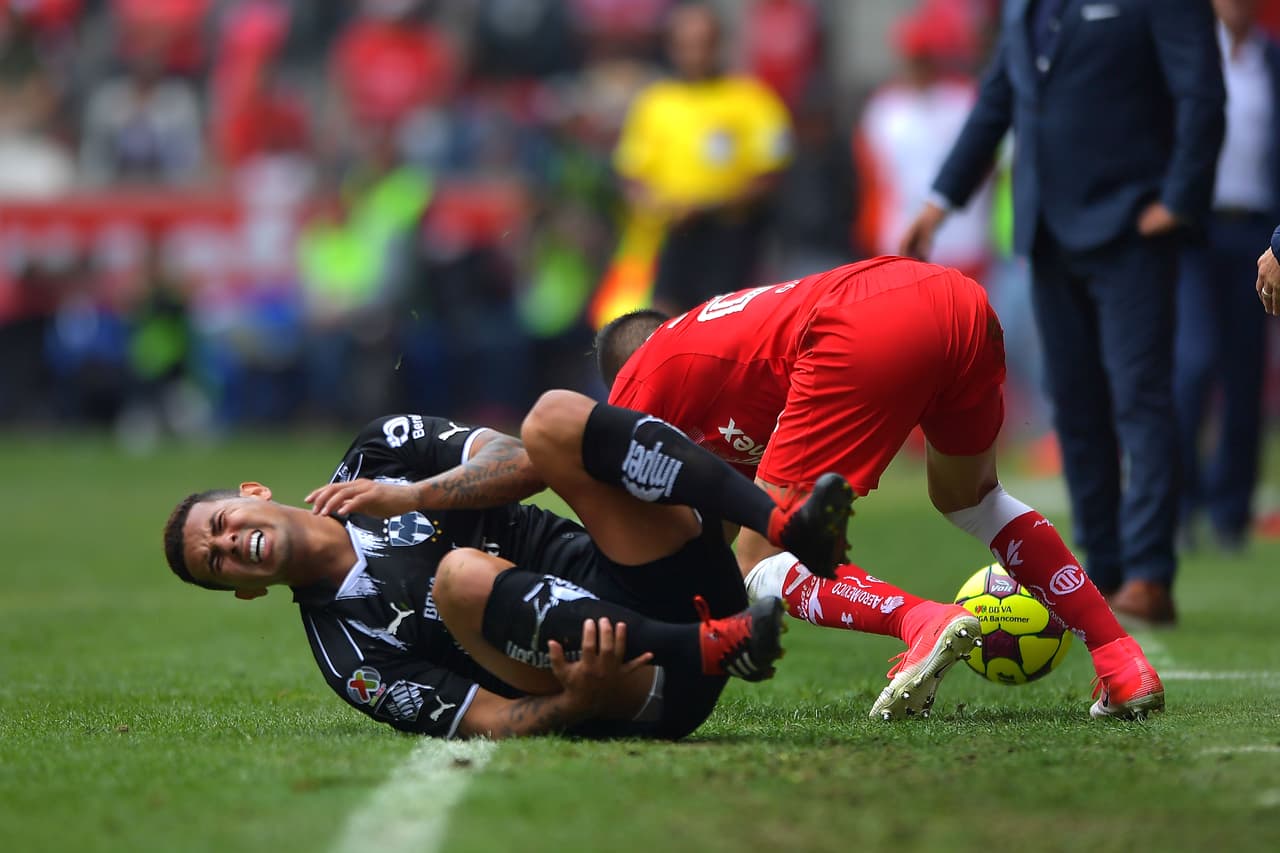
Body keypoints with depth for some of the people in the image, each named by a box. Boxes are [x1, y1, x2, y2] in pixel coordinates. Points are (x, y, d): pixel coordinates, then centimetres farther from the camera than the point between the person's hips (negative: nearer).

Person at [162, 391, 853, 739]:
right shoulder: (348, 654, 7)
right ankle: (719, 647, -41)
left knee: (553, 418, -18)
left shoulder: (380, 451, 19)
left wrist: (409, 496, -8)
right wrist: (579, 700, -25)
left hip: (674, 584, 3)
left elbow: (521, 464, 4)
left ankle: (784, 524, -38)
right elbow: (493, 722, -5)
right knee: (460, 574, -29)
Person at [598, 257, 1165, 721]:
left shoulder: (640, 381, 24)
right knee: (970, 500, 34)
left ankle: (924, 625, -24)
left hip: (864, 338, -7)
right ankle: (1123, 663, 23)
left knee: (762, 569, 4)